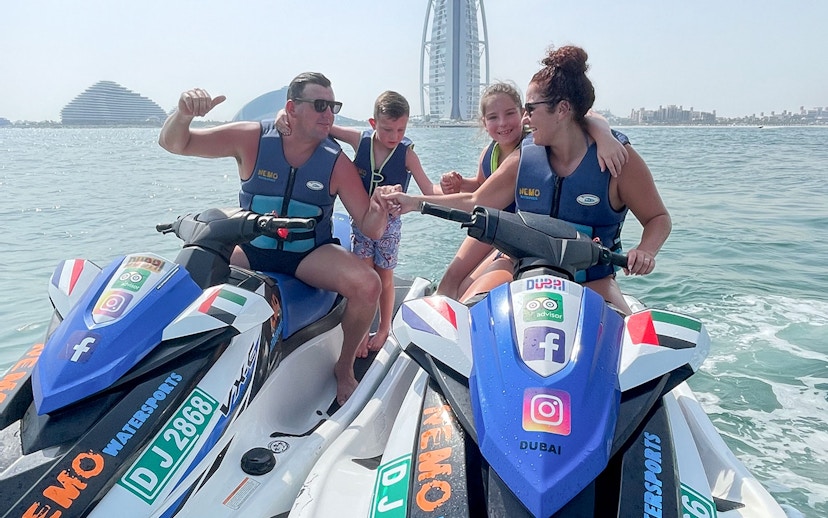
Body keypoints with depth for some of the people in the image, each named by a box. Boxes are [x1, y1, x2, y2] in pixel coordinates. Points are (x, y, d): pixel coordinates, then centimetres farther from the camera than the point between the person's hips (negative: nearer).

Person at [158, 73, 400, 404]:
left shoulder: (337, 162, -9)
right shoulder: (252, 139, -9)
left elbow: (369, 228, -8)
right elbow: (174, 143, -6)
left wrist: (380, 209, -33)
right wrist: (184, 113, -29)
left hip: (312, 255, 0)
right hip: (250, 249, 1)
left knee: (367, 285, -27)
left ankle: (344, 367, 1)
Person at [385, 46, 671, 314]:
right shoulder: (524, 157, 1)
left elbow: (658, 217, -1)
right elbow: (476, 202, 10)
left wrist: (645, 250, -23)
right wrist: (415, 202, 5)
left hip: (592, 279, -1)